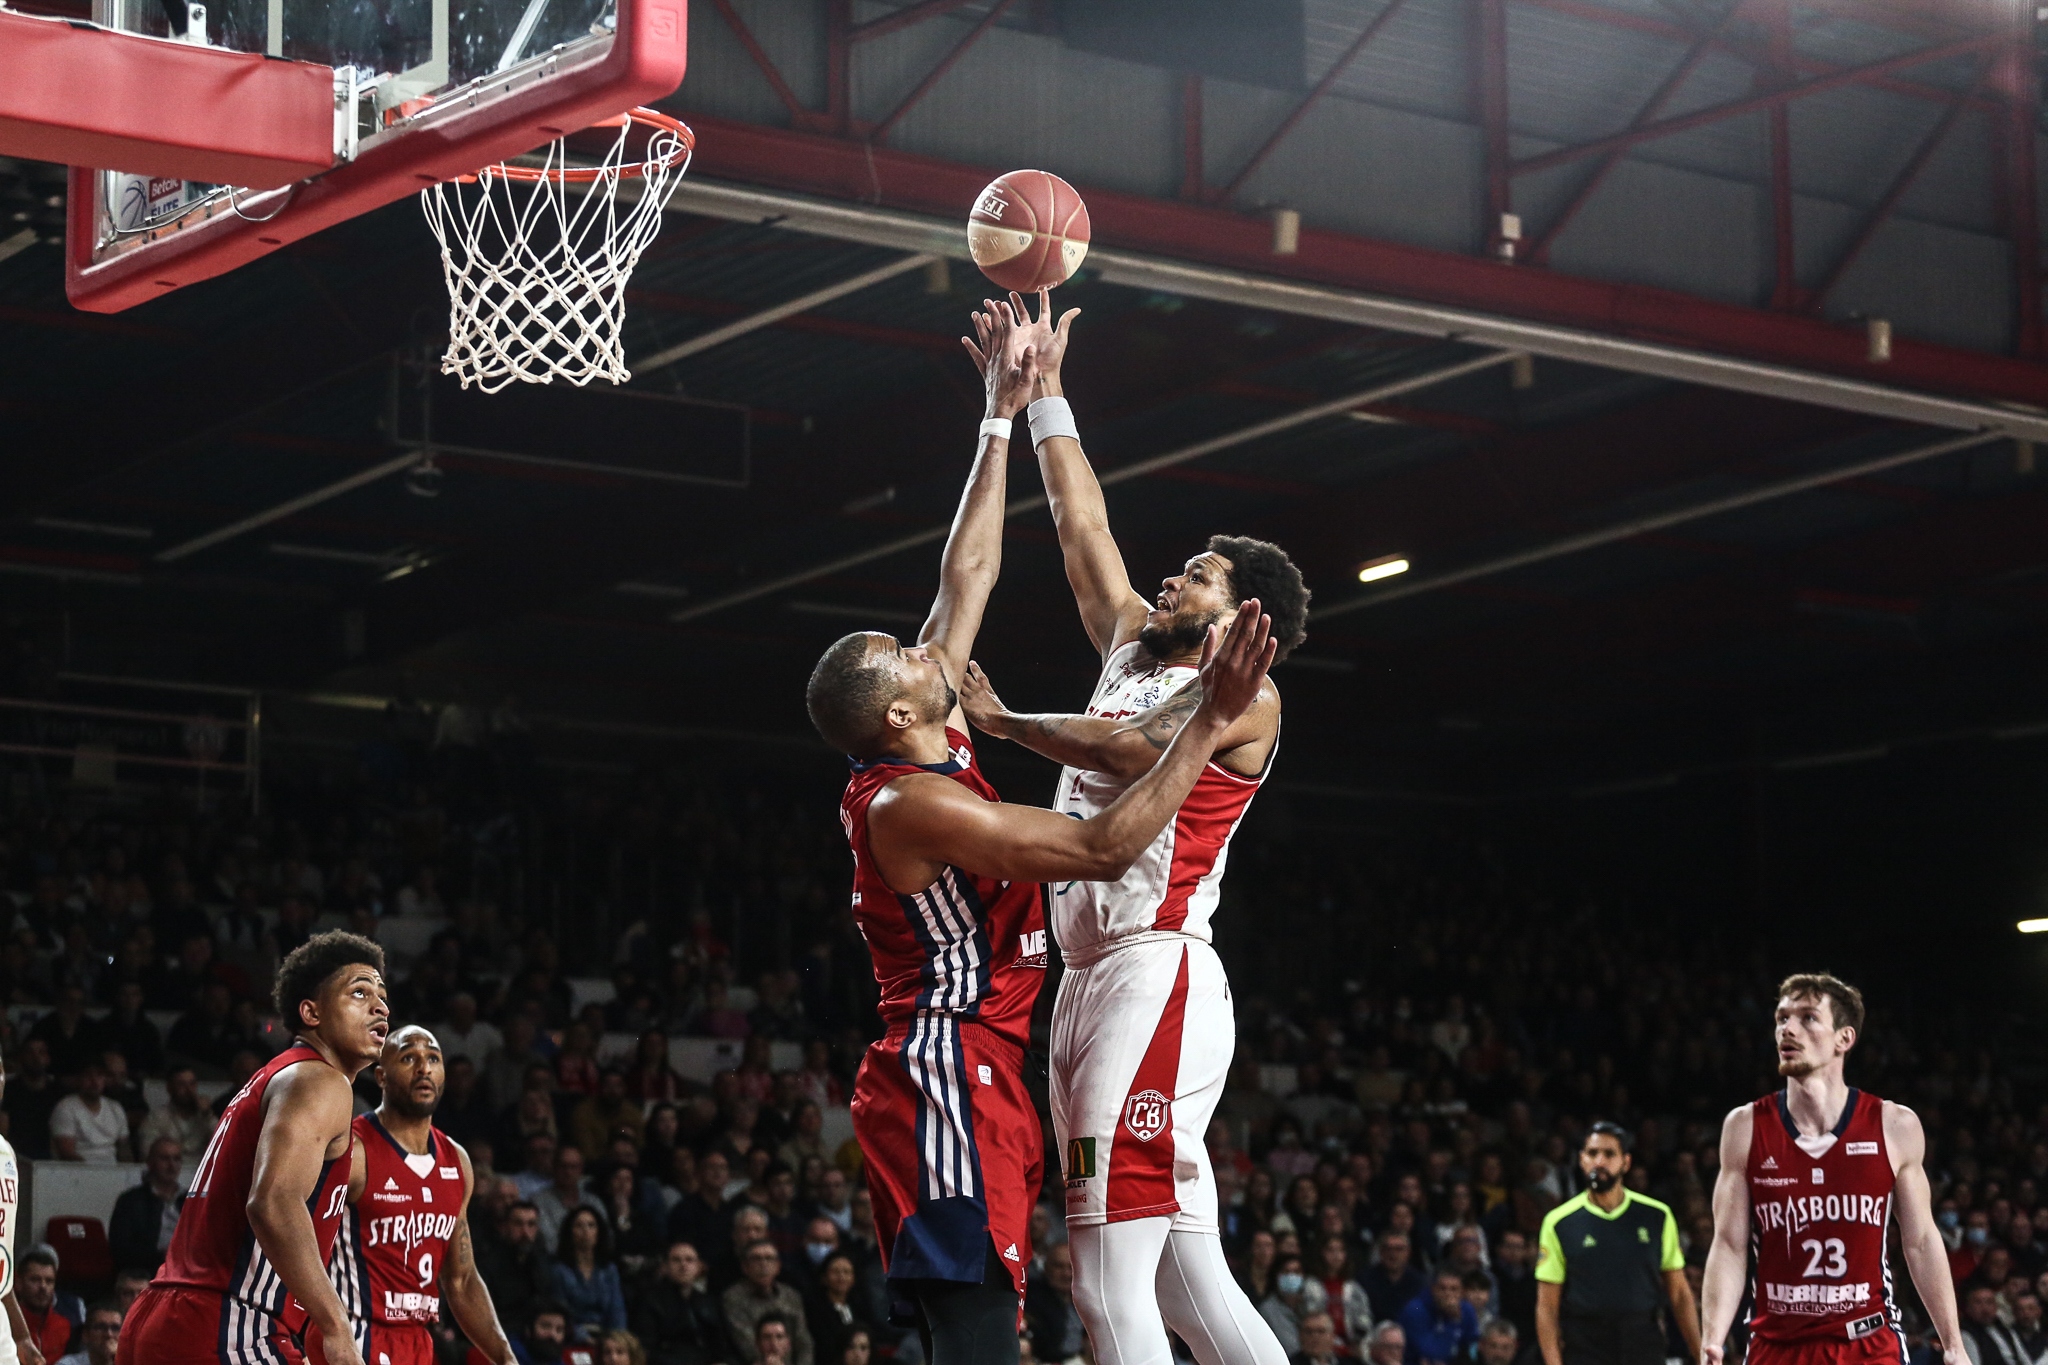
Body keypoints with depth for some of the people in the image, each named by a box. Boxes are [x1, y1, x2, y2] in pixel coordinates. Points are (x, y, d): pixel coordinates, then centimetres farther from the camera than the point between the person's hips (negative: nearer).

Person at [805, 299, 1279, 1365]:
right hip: (948, 1084, -10)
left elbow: (967, 574, 18)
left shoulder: (921, 756, 11)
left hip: (963, 1081, 10)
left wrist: (1003, 415, 21)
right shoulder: (914, 805, -16)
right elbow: (1105, 848, -22)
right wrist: (1207, 725, -19)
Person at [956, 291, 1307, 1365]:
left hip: (1156, 972, -9)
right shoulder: (1134, 650, 21)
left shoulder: (1245, 698, -3)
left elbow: (1135, 751, -21)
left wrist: (1005, 721, -12)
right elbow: (1083, 527, 27)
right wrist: (1042, 391, 29)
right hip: (1092, 978, 9)